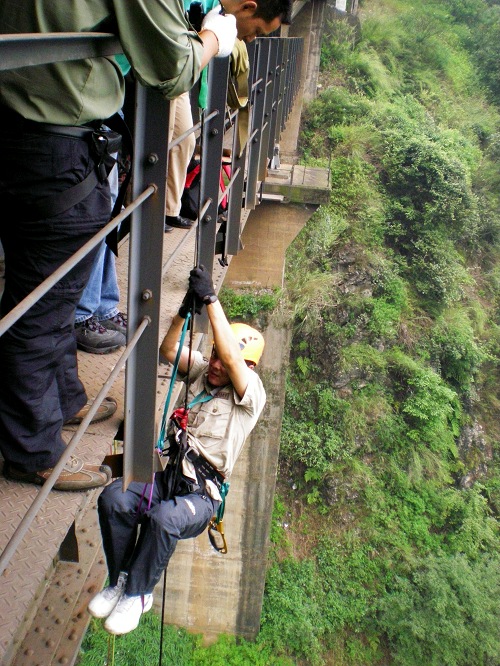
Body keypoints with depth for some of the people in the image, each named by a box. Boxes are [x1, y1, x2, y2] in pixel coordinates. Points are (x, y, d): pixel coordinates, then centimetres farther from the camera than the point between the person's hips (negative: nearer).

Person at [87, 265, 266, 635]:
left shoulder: (251, 394, -8)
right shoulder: (202, 370, 12)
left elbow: (232, 358, -26)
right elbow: (169, 349, 1)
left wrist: (211, 299, -27)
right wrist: (187, 307, -14)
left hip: (200, 492, -5)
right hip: (167, 470, 6)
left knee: (164, 518, -36)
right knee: (113, 498, -23)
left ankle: (137, 594, -8)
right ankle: (120, 580, -1)